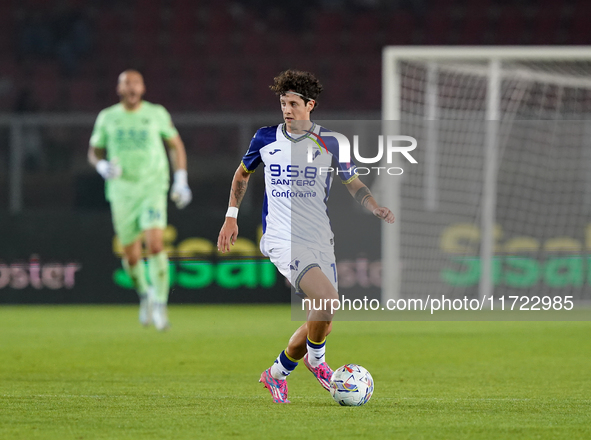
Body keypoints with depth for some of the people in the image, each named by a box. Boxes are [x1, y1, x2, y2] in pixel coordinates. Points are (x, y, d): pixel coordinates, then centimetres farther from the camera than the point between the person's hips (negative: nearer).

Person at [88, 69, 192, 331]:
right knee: (131, 255, 2)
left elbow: (176, 145, 14)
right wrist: (103, 167, -9)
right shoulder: (107, 118, 5)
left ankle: (160, 304, -12)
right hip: (122, 192, 2)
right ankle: (145, 295, 31)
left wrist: (181, 181, 6)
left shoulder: (157, 114, 3)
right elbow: (94, 152, 14)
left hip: (153, 189, -2)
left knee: (155, 245, -20)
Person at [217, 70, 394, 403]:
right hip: (282, 238, -3)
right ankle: (316, 359, 0)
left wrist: (377, 209, -6)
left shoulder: (330, 144, 2)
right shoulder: (265, 138, 3)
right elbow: (243, 174, 21)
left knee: (324, 323, 2)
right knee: (327, 298, -26)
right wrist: (232, 217, 20)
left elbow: (354, 184, 12)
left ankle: (278, 373, 25)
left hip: (320, 240, 3)